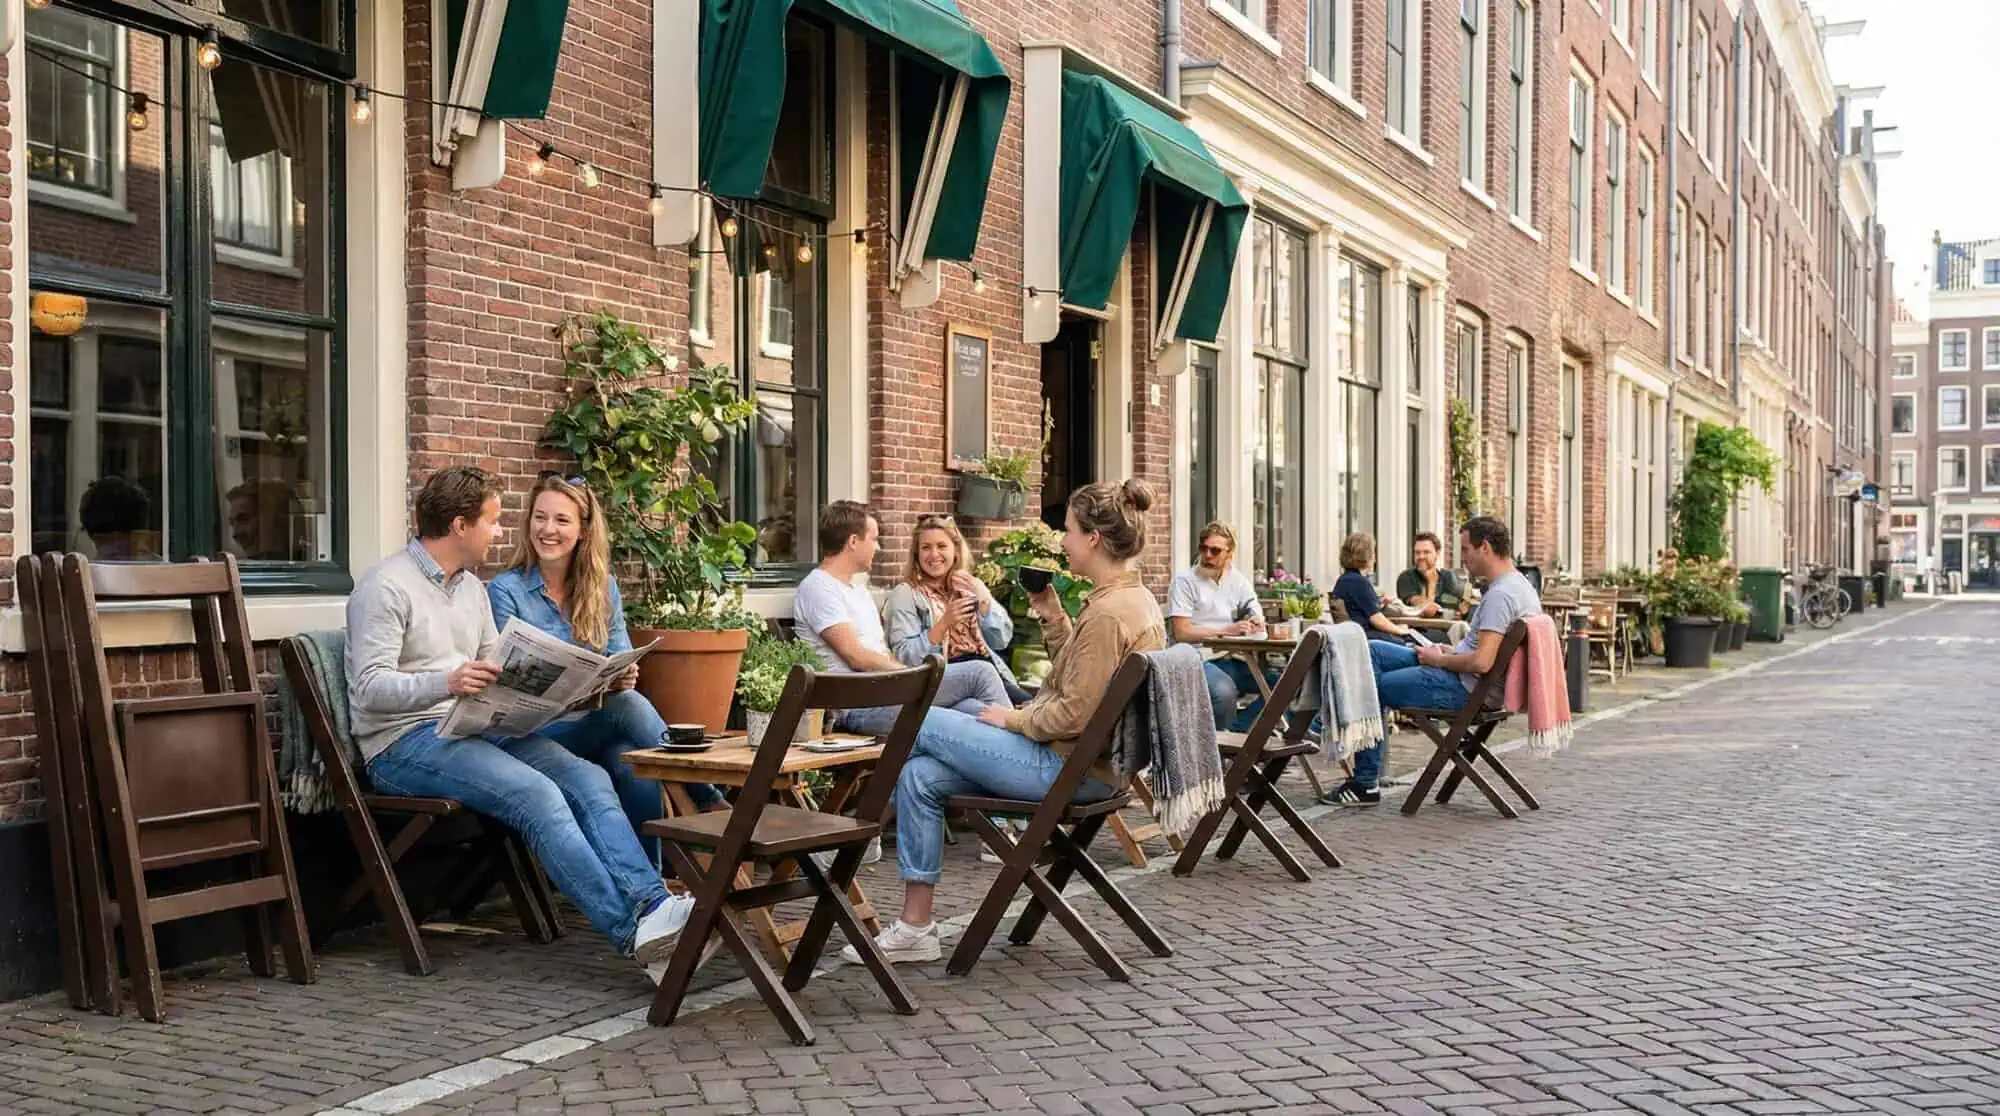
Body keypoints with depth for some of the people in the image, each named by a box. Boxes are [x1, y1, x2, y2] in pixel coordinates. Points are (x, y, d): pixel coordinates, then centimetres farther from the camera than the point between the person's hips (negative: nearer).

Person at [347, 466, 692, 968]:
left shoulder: (471, 587, 20)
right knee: (537, 795, -31)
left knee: (588, 778, -18)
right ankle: (630, 928, -36)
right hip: (405, 743, -8)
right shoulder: (386, 586, -7)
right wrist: (447, 682, -33)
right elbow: (371, 687, -16)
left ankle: (651, 904, -33)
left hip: (475, 728, 8)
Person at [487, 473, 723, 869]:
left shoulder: (603, 587, 13)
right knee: (628, 706, -33)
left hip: (600, 722, 4)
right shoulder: (505, 591, -1)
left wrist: (623, 676, -17)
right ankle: (710, 802, -26)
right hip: (538, 731, -4)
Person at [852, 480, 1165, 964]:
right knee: (919, 775, 5)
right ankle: (915, 929, 7)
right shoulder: (1137, 599, 11)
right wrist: (1054, 618, 10)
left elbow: (1072, 715, -23)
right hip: (1083, 763, 10)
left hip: (1066, 767, -10)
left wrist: (1013, 718, -8)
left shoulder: (1109, 612, -21)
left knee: (920, 723, -4)